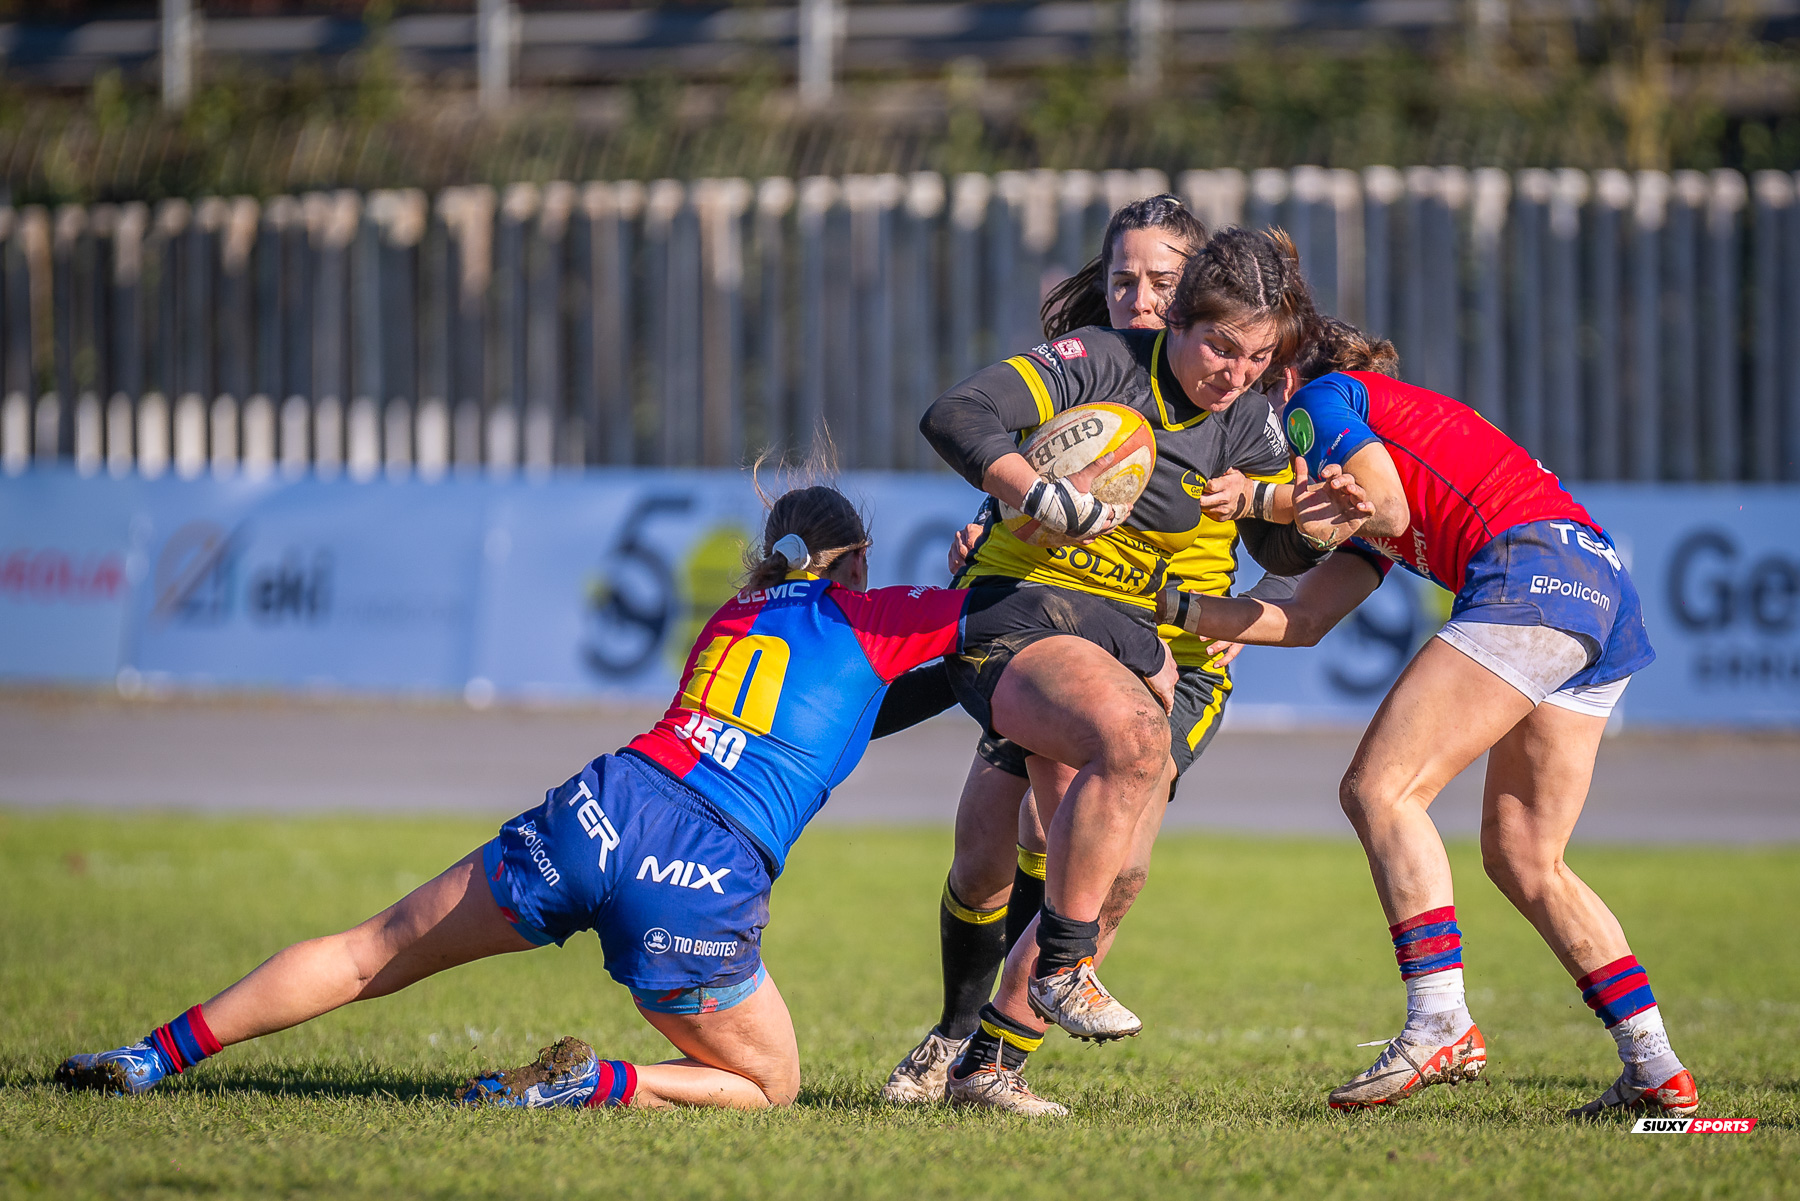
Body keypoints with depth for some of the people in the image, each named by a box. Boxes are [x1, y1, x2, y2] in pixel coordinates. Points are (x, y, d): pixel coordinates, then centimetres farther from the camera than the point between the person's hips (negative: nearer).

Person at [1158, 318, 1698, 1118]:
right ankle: (1657, 1074, 5)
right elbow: (1304, 621, 27)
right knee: (1521, 858, 10)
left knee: (1380, 788, -10)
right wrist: (1173, 606, 26)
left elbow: (1388, 507, -5)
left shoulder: (1320, 399, 11)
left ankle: (1440, 1023, -21)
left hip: (1533, 572, -9)